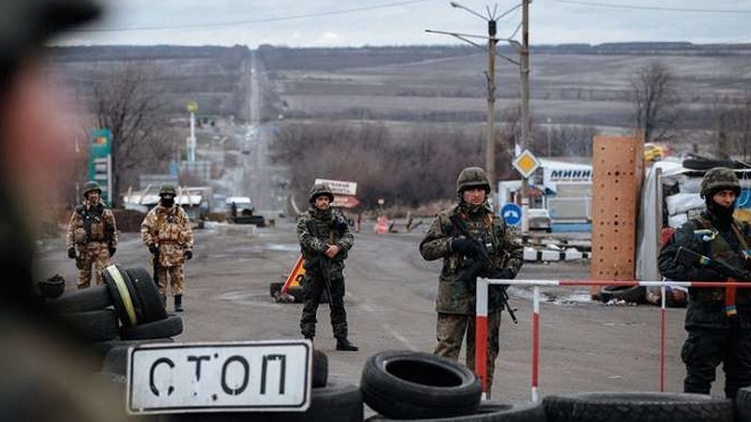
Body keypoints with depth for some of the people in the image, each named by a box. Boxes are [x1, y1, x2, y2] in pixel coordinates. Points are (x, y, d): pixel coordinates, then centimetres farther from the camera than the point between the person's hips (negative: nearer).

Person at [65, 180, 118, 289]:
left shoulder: (105, 211, 6)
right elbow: (71, 229, 3)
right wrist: (70, 246, -3)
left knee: (103, 275, -9)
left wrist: (113, 245, 5)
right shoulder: (79, 211, 3)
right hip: (84, 247, 1)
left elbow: (113, 229, 10)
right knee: (84, 276, 9)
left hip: (102, 247, -1)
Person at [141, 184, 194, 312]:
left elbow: (188, 231, 9)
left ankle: (178, 302, 3)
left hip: (177, 250, 0)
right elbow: (145, 228, 4)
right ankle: (161, 301, 12)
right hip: (160, 249, 0)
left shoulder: (180, 212, 8)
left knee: (178, 276, -2)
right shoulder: (154, 213, 4)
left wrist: (189, 248, 4)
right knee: (160, 277, 4)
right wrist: (150, 243, -6)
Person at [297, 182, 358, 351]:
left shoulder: (337, 218, 9)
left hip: (334, 267, 3)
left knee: (338, 304, 7)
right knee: (310, 304, 0)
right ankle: (308, 338, 5)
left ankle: (342, 339, 13)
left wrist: (338, 247, -19)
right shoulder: (305, 220, 0)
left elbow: (349, 237, 1)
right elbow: (306, 239, -15)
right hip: (314, 267, -3)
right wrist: (325, 248, -24)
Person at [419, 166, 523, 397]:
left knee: (484, 353, 8)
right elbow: (426, 249, -1)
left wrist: (508, 271, -4)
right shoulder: (447, 219, 3)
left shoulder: (496, 222, 9)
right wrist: (454, 243, -16)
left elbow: (516, 250, 15)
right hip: (455, 297, -3)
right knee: (446, 350, -6)